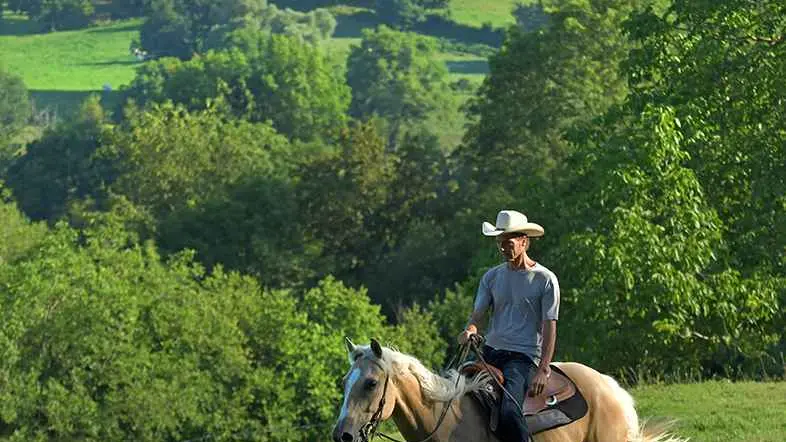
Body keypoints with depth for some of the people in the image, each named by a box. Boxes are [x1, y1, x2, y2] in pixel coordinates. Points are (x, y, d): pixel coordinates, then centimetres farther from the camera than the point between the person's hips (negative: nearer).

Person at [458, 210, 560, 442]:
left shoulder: (545, 279, 0)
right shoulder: (492, 277, 13)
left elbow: (549, 327, -4)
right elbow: (477, 315, 9)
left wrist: (543, 370, -14)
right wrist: (469, 330, -17)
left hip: (523, 356, -6)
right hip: (490, 351, 6)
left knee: (509, 412, -30)